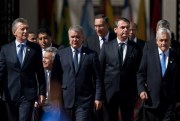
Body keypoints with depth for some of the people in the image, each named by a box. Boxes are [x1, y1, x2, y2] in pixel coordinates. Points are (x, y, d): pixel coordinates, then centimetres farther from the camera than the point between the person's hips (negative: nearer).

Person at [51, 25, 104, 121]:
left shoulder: (91, 55, 5)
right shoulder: (61, 54, 8)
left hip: (85, 101, -2)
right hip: (66, 100, 2)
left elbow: (97, 78, 4)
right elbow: (54, 77, 8)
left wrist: (98, 98, -3)